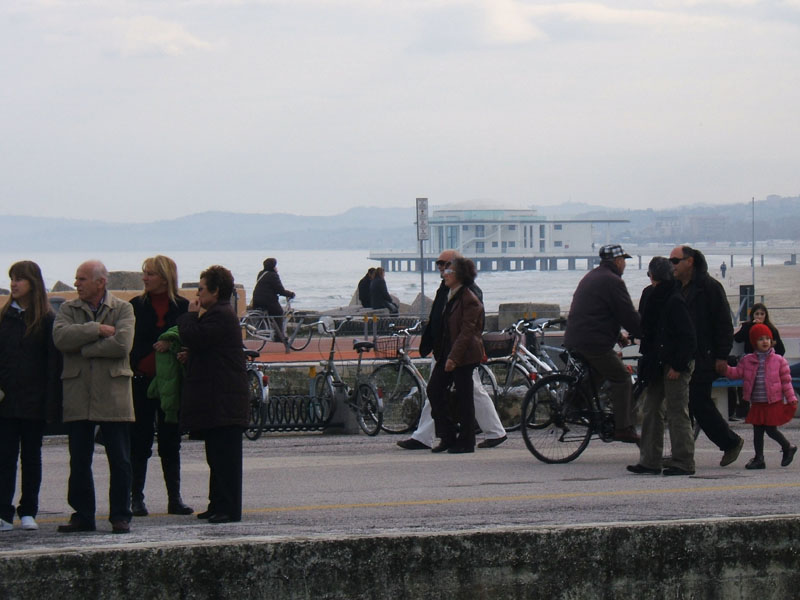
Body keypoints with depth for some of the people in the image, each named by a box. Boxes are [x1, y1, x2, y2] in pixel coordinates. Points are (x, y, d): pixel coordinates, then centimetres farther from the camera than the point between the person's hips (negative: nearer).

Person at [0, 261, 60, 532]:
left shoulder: (47, 320, -3)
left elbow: (53, 362, -6)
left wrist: (51, 402, -12)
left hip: (33, 400, -2)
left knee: (31, 456, 7)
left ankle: (28, 512, 14)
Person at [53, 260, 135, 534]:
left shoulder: (123, 309, 3)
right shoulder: (69, 309, 10)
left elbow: (122, 345, -14)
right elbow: (60, 337, -10)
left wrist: (82, 348, -10)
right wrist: (98, 329, -14)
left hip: (113, 395, -2)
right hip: (78, 396, 2)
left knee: (119, 461, 1)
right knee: (79, 462, 5)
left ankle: (120, 516, 9)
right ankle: (82, 516, 14)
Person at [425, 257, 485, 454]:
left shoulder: (469, 300, -14)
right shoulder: (451, 295, 14)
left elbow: (466, 332, -18)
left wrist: (454, 357, -22)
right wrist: (440, 353, 18)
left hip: (464, 356, -9)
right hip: (447, 353, 9)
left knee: (463, 398, -2)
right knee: (434, 389, 4)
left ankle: (465, 442, 6)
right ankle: (448, 437, 11)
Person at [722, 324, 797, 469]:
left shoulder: (779, 360, -2)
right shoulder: (748, 361, 5)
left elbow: (786, 381, 1)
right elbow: (736, 373, 2)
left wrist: (791, 399, -1)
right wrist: (724, 369, -17)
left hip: (774, 403, -3)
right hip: (756, 403, 4)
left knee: (771, 429, -5)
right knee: (757, 430, 5)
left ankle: (788, 448, 19)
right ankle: (759, 459, 13)